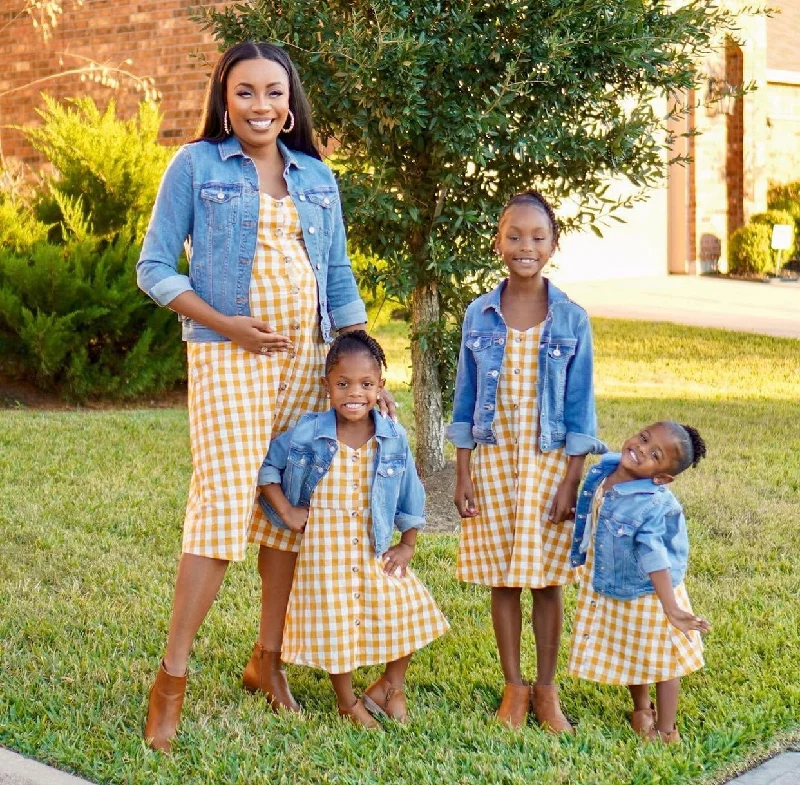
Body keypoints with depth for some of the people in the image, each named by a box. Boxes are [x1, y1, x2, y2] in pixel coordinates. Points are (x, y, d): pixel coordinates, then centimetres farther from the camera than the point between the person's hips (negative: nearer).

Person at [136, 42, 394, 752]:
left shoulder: (316, 178, 13)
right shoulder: (196, 165, 1)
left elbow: (340, 281, 15)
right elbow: (154, 267, -1)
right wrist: (223, 322, -14)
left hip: (310, 359, 5)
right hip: (229, 357, -4)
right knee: (224, 506, -13)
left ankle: (267, 659, 21)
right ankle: (171, 678, -6)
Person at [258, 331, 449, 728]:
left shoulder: (393, 439, -3)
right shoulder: (307, 434, -11)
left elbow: (409, 494, 8)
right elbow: (267, 466, -1)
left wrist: (407, 544, 7)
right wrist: (285, 510, -8)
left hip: (374, 547, 3)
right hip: (324, 548, -3)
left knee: (408, 605, -2)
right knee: (335, 620, -1)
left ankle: (391, 683, 23)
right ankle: (347, 701, 21)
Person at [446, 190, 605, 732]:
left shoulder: (571, 319, -4)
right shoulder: (479, 316, 1)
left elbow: (579, 408, -2)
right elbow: (466, 402, 5)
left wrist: (572, 480, -6)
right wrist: (463, 475, 1)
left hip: (549, 459, -1)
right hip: (493, 458, 1)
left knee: (547, 577, 4)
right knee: (502, 578, 6)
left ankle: (546, 689, 18)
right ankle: (514, 686, 20)